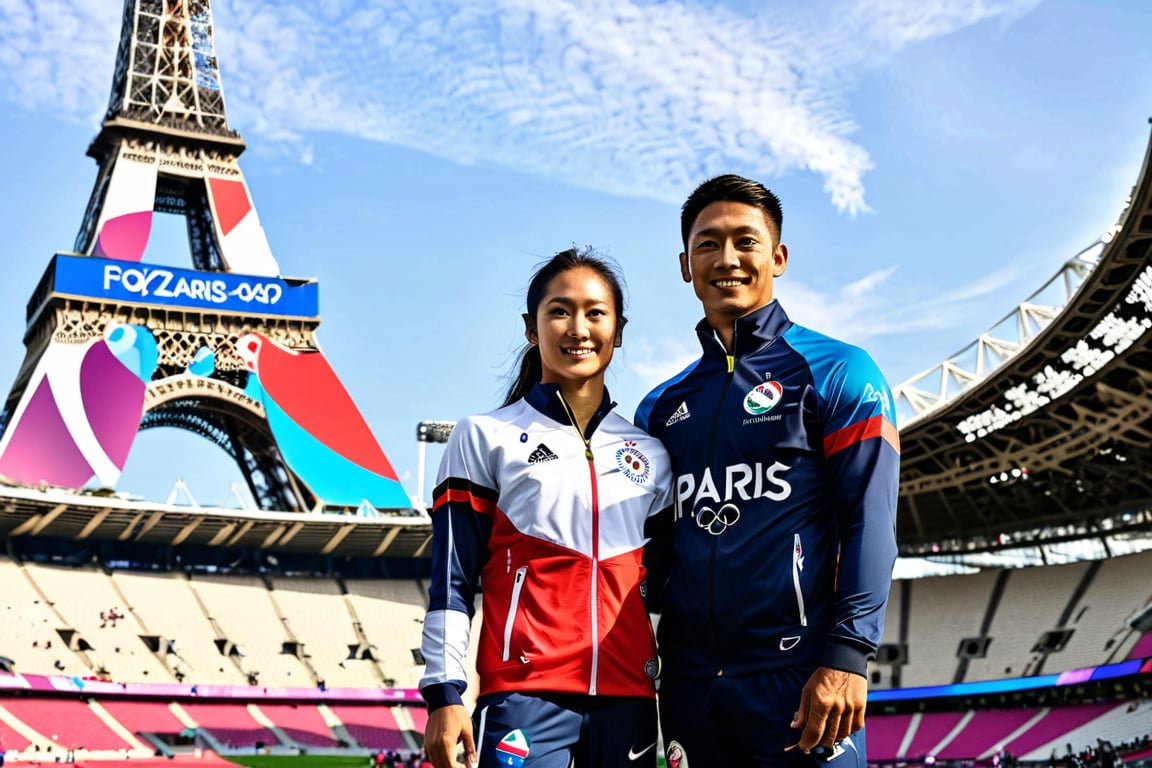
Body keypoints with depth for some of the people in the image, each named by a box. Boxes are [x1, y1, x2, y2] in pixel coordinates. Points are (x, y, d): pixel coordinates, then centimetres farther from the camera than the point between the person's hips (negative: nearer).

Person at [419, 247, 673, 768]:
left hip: (627, 694, 4)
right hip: (525, 692, -4)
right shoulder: (485, 438, 4)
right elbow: (451, 581, 1)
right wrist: (444, 694, -7)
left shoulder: (649, 454, 14)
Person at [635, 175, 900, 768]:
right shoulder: (662, 407, 17)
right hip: (690, 685, 5)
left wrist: (847, 655, -17)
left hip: (798, 674, -4)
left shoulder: (835, 372, 3)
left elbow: (869, 523, -7)